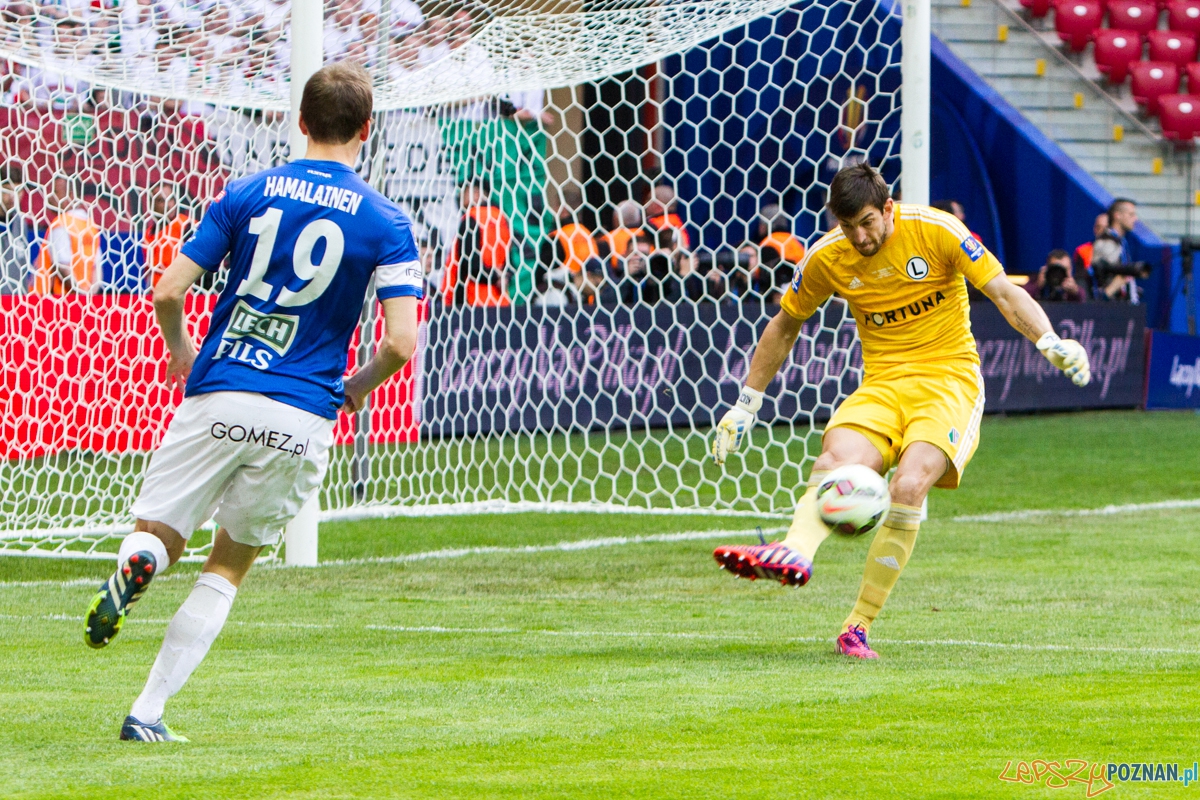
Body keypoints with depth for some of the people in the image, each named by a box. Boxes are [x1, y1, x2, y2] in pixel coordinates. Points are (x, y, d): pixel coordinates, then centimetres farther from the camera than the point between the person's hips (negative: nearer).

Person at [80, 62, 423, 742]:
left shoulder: (248, 194, 5)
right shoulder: (386, 222, 2)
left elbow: (168, 293, 2)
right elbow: (401, 342, -6)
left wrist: (180, 349, 23)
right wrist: (356, 388, 15)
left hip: (219, 398, 0)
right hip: (305, 419, 0)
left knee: (159, 535, 9)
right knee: (230, 564, 14)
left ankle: (137, 563, -30)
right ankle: (148, 711, 5)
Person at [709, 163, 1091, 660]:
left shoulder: (936, 231, -9)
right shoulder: (827, 258, 1)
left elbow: (1004, 292, -6)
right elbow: (785, 326, 16)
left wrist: (1050, 343, -22)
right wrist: (745, 405, 17)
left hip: (949, 379, -3)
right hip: (882, 382, 3)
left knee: (910, 485, -29)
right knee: (838, 460, -30)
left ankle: (859, 627, -23)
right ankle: (795, 553, -59)